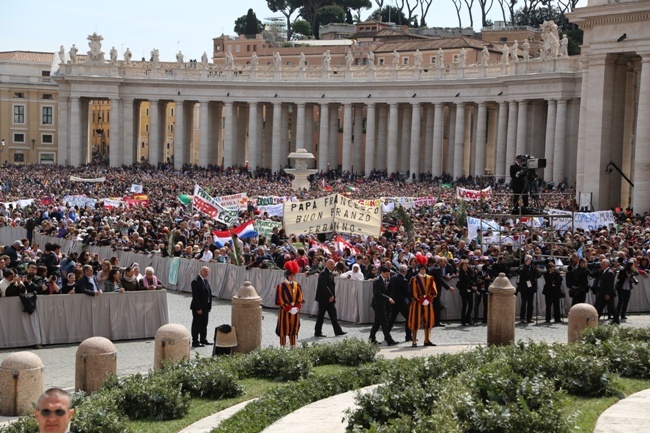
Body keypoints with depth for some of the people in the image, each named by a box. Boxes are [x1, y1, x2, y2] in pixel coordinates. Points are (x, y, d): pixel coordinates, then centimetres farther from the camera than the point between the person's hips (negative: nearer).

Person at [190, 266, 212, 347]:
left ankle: (203, 340, 28)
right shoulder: (196, 281, -18)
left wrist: (209, 306, 10)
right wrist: (198, 308, -23)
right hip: (198, 308, -9)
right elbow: (195, 296, -21)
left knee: (204, 324, 17)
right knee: (197, 325, -1)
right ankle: (195, 341, 6)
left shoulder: (205, 280, 12)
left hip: (205, 307, 9)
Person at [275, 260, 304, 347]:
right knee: (283, 330, 0)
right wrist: (289, 309, -16)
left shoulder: (297, 285, 7)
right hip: (284, 312, -4)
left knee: (294, 330, 9)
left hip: (295, 312, 4)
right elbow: (280, 300, -10)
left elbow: (300, 299, 7)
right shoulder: (281, 286, -7)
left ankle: (293, 348, 16)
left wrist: (296, 308, -9)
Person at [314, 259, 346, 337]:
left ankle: (338, 331, 9)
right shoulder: (323, 273, -16)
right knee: (321, 315, 0)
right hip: (323, 298, -9)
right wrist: (331, 296, -22)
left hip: (330, 298, 9)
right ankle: (317, 332, 8)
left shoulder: (331, 273, 14)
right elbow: (324, 286, -22)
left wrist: (333, 296, 9)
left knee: (333, 315, 8)